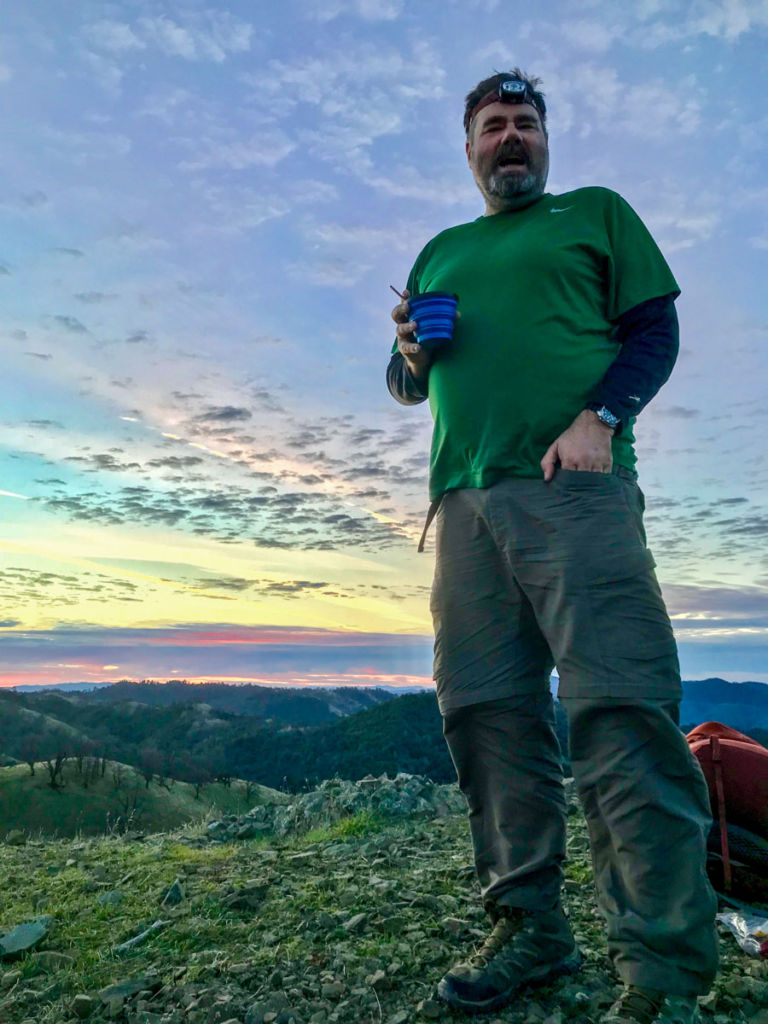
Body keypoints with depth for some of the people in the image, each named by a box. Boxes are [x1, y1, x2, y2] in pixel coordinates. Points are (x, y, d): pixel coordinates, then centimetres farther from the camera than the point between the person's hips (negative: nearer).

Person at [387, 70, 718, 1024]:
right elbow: (406, 383, 28)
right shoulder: (440, 252, 30)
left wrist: (601, 417, -11)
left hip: (575, 488, -3)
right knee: (487, 714, 1)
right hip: (465, 503, 4)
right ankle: (529, 928, 14)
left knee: (621, 710, -13)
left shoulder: (596, 213, 21)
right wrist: (413, 355, 3)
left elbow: (655, 328, 8)